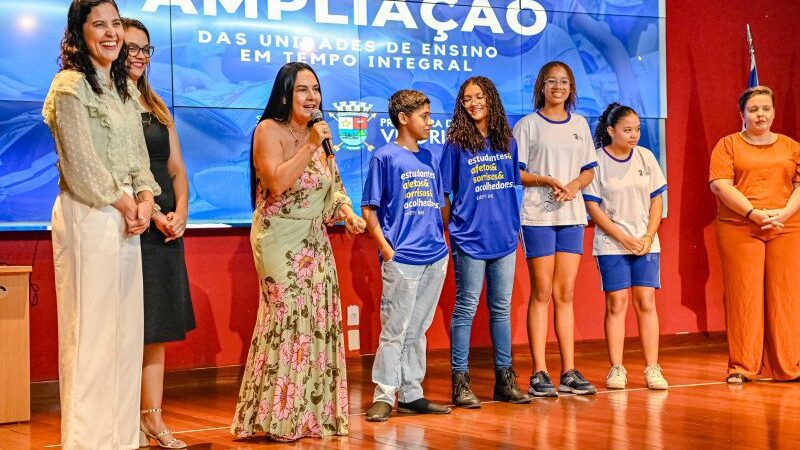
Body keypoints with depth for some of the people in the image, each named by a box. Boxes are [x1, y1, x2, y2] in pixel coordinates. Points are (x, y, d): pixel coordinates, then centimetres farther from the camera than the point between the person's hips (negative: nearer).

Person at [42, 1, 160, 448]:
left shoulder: (126, 89, 17)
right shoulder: (70, 85, -7)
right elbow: (81, 163, -12)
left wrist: (145, 199, -1)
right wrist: (123, 203, -6)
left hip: (127, 215, 8)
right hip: (86, 215, -8)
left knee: (127, 327, 8)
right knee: (91, 329, -5)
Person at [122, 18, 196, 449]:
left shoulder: (158, 109, 19)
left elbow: (177, 170, 16)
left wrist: (179, 212, -1)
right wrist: (150, 212, -18)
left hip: (166, 226, 7)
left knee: (157, 325, 7)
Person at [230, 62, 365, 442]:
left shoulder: (319, 133, 13)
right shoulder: (269, 130, -9)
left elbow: (333, 185, 20)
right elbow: (277, 183, -22)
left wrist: (347, 214, 2)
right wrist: (311, 147, -21)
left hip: (315, 241, 7)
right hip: (280, 241, -7)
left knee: (319, 320, 5)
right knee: (288, 317, -11)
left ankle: (313, 411, 12)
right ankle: (277, 417, -4)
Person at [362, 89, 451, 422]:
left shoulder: (429, 159, 13)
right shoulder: (385, 157, -4)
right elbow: (369, 209, -5)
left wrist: (442, 242, 11)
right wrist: (386, 249, -11)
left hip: (435, 258, 6)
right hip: (402, 259, -6)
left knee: (417, 331, 11)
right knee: (394, 330, -4)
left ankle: (411, 394, 18)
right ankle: (384, 396, 3)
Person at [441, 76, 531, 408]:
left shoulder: (507, 142, 9)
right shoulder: (456, 144, -3)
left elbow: (514, 186, 15)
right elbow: (444, 194, -1)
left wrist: (516, 226, 10)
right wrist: (448, 232, -6)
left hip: (504, 238, 4)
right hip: (470, 240, -4)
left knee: (501, 309, 10)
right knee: (466, 309, 0)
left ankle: (505, 378, 18)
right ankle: (460, 382, 5)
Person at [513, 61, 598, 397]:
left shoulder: (579, 124, 14)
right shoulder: (528, 125, 1)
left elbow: (589, 171, 14)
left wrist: (575, 184, -7)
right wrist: (548, 181, -17)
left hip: (572, 215, 4)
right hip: (538, 215, -4)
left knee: (565, 293, 5)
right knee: (542, 293, -3)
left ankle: (569, 372, 8)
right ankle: (539, 374, 0)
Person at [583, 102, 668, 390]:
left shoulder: (646, 157, 7)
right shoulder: (597, 161, -4)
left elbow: (657, 201, 9)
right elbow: (593, 207, -6)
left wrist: (648, 237, -4)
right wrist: (624, 238, -11)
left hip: (646, 243, 3)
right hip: (611, 244, -3)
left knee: (646, 302, -1)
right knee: (616, 303, -4)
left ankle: (652, 369, 0)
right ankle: (616, 369, 1)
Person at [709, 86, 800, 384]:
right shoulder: (728, 145, 7)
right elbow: (720, 185, -5)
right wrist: (753, 213, -15)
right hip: (740, 230, -2)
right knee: (743, 296, -4)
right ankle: (742, 367, 0)